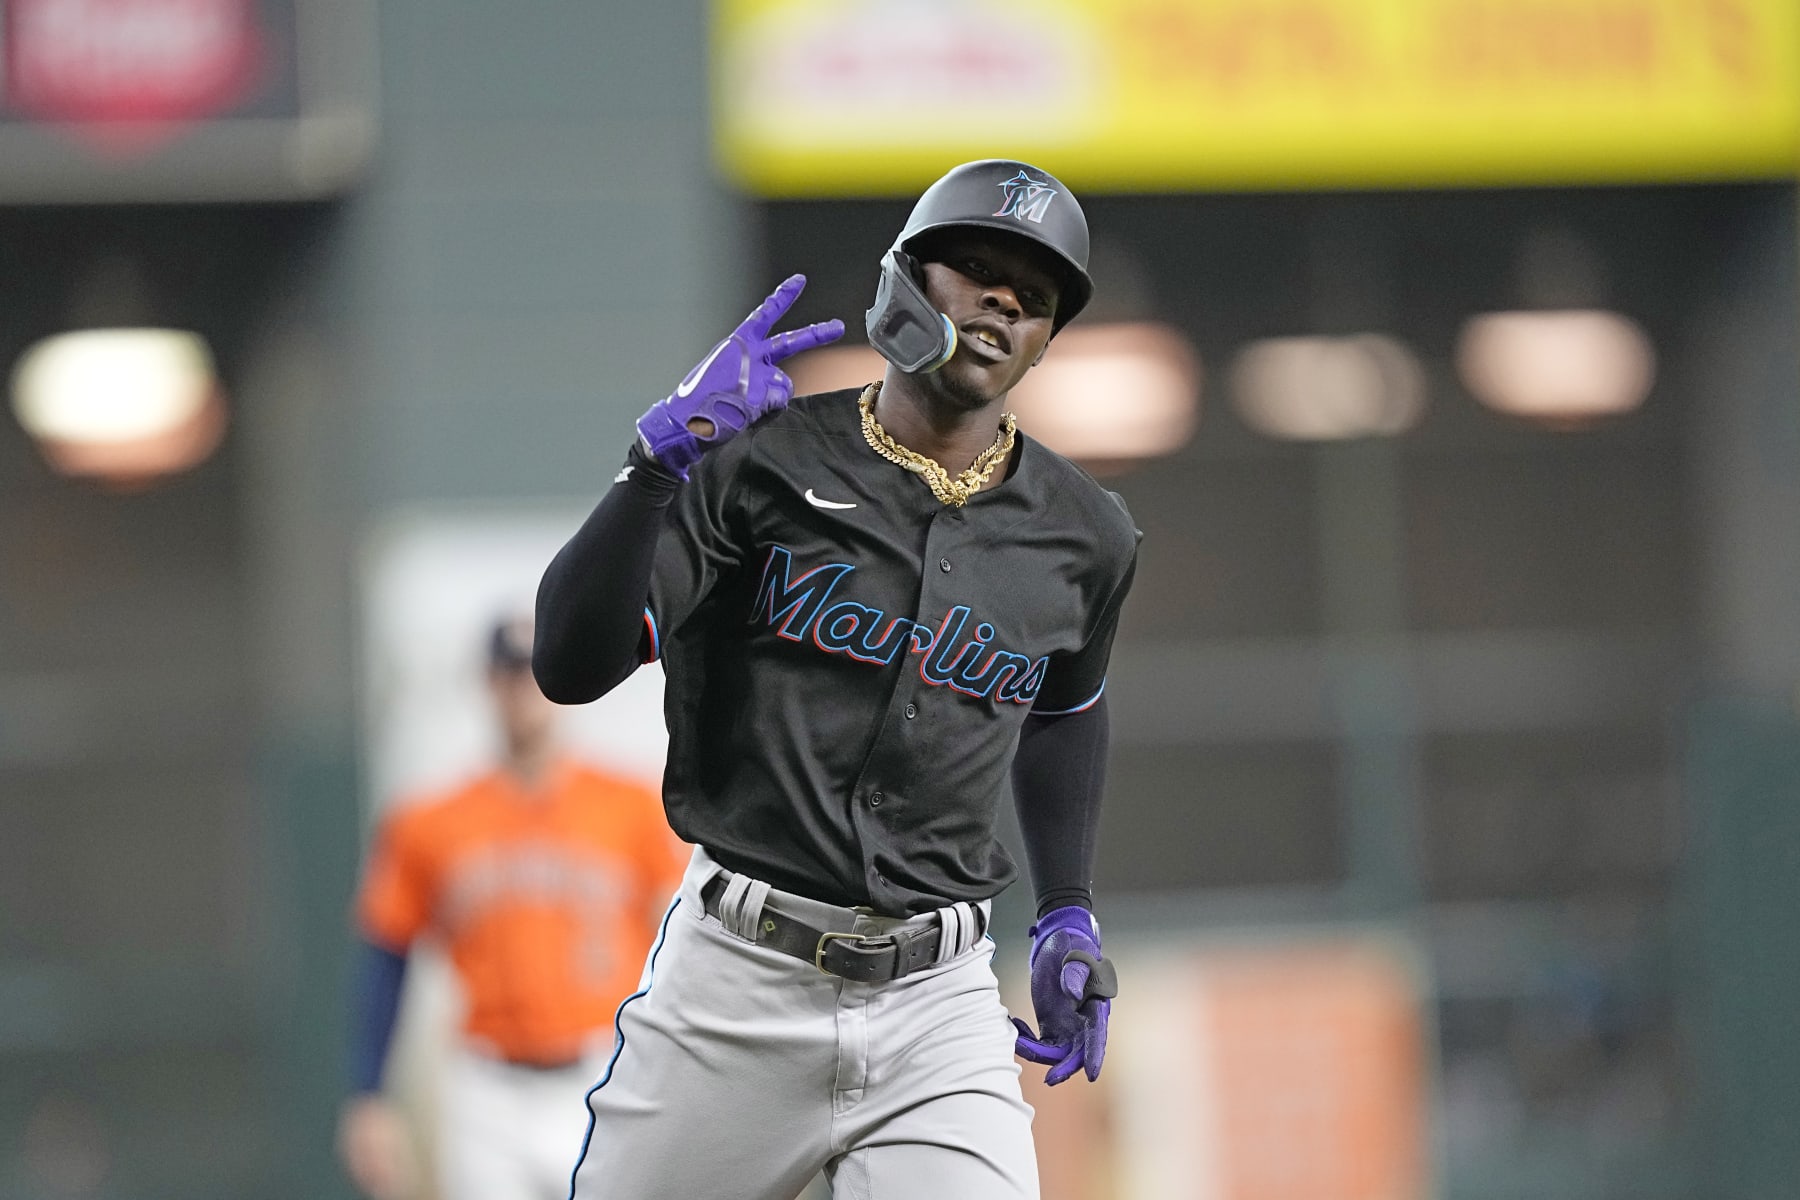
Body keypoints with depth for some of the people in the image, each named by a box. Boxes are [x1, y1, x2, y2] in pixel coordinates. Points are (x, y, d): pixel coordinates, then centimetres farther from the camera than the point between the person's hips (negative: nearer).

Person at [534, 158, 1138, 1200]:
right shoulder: (763, 465, -4)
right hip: (734, 995, -2)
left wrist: (1070, 914, 21)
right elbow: (571, 666, -14)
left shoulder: (1083, 535, 7)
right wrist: (669, 451, -23)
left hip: (938, 1007, 2)